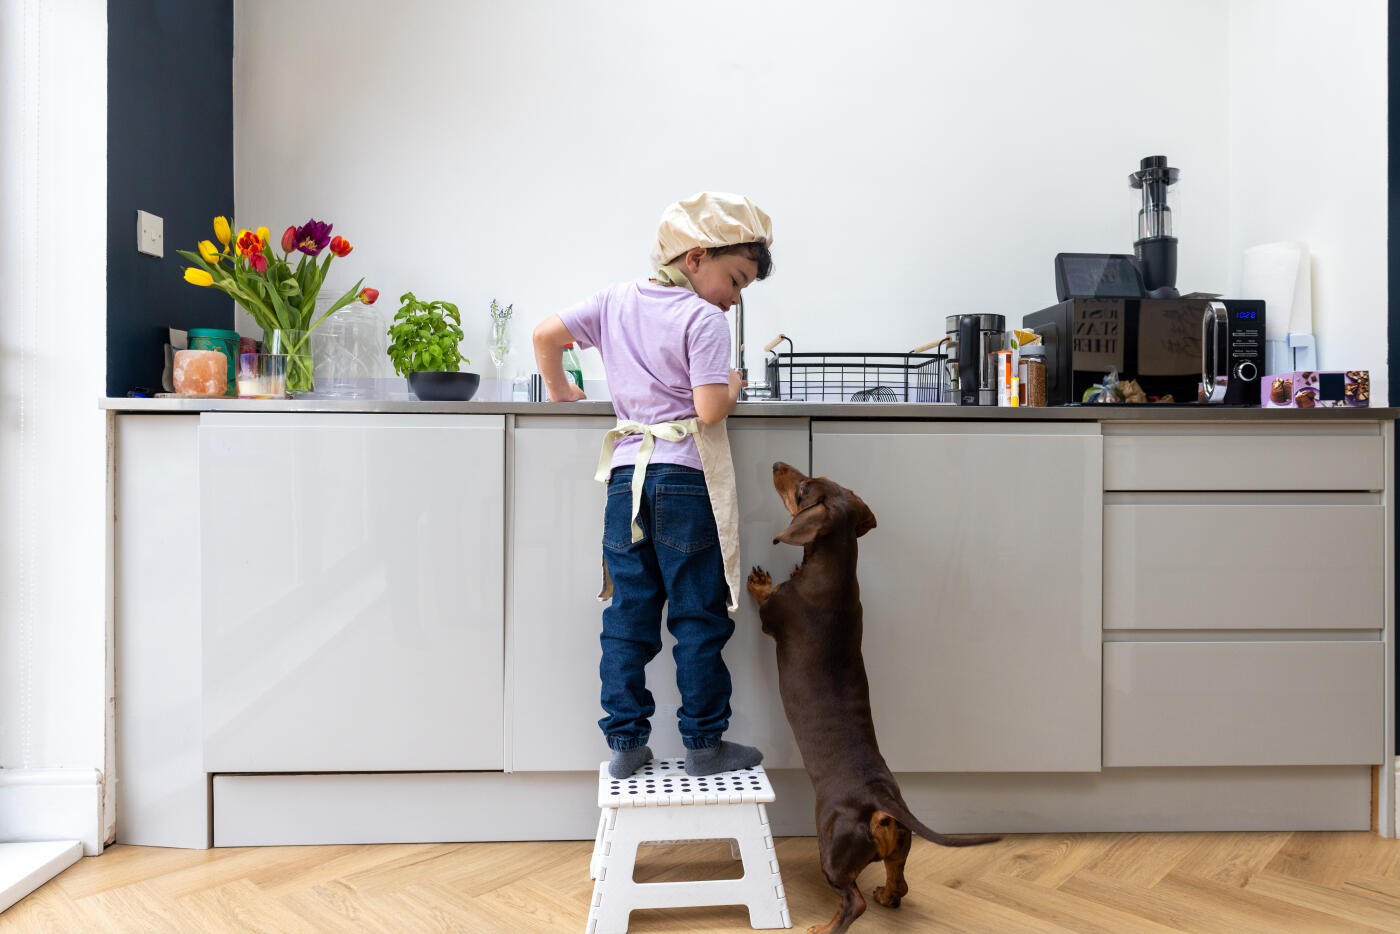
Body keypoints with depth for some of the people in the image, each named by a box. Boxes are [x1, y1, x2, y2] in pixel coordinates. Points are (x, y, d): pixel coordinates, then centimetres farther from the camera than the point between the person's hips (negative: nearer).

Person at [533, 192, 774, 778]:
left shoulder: (615, 300, 10)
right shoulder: (704, 318, -8)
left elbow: (546, 335, 5)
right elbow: (710, 409, -16)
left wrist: (560, 390, 20)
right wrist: (733, 388, 4)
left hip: (627, 474, 6)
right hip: (686, 478, -5)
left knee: (627, 613, 11)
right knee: (699, 616, 5)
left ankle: (626, 744, 16)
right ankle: (704, 744, 15)